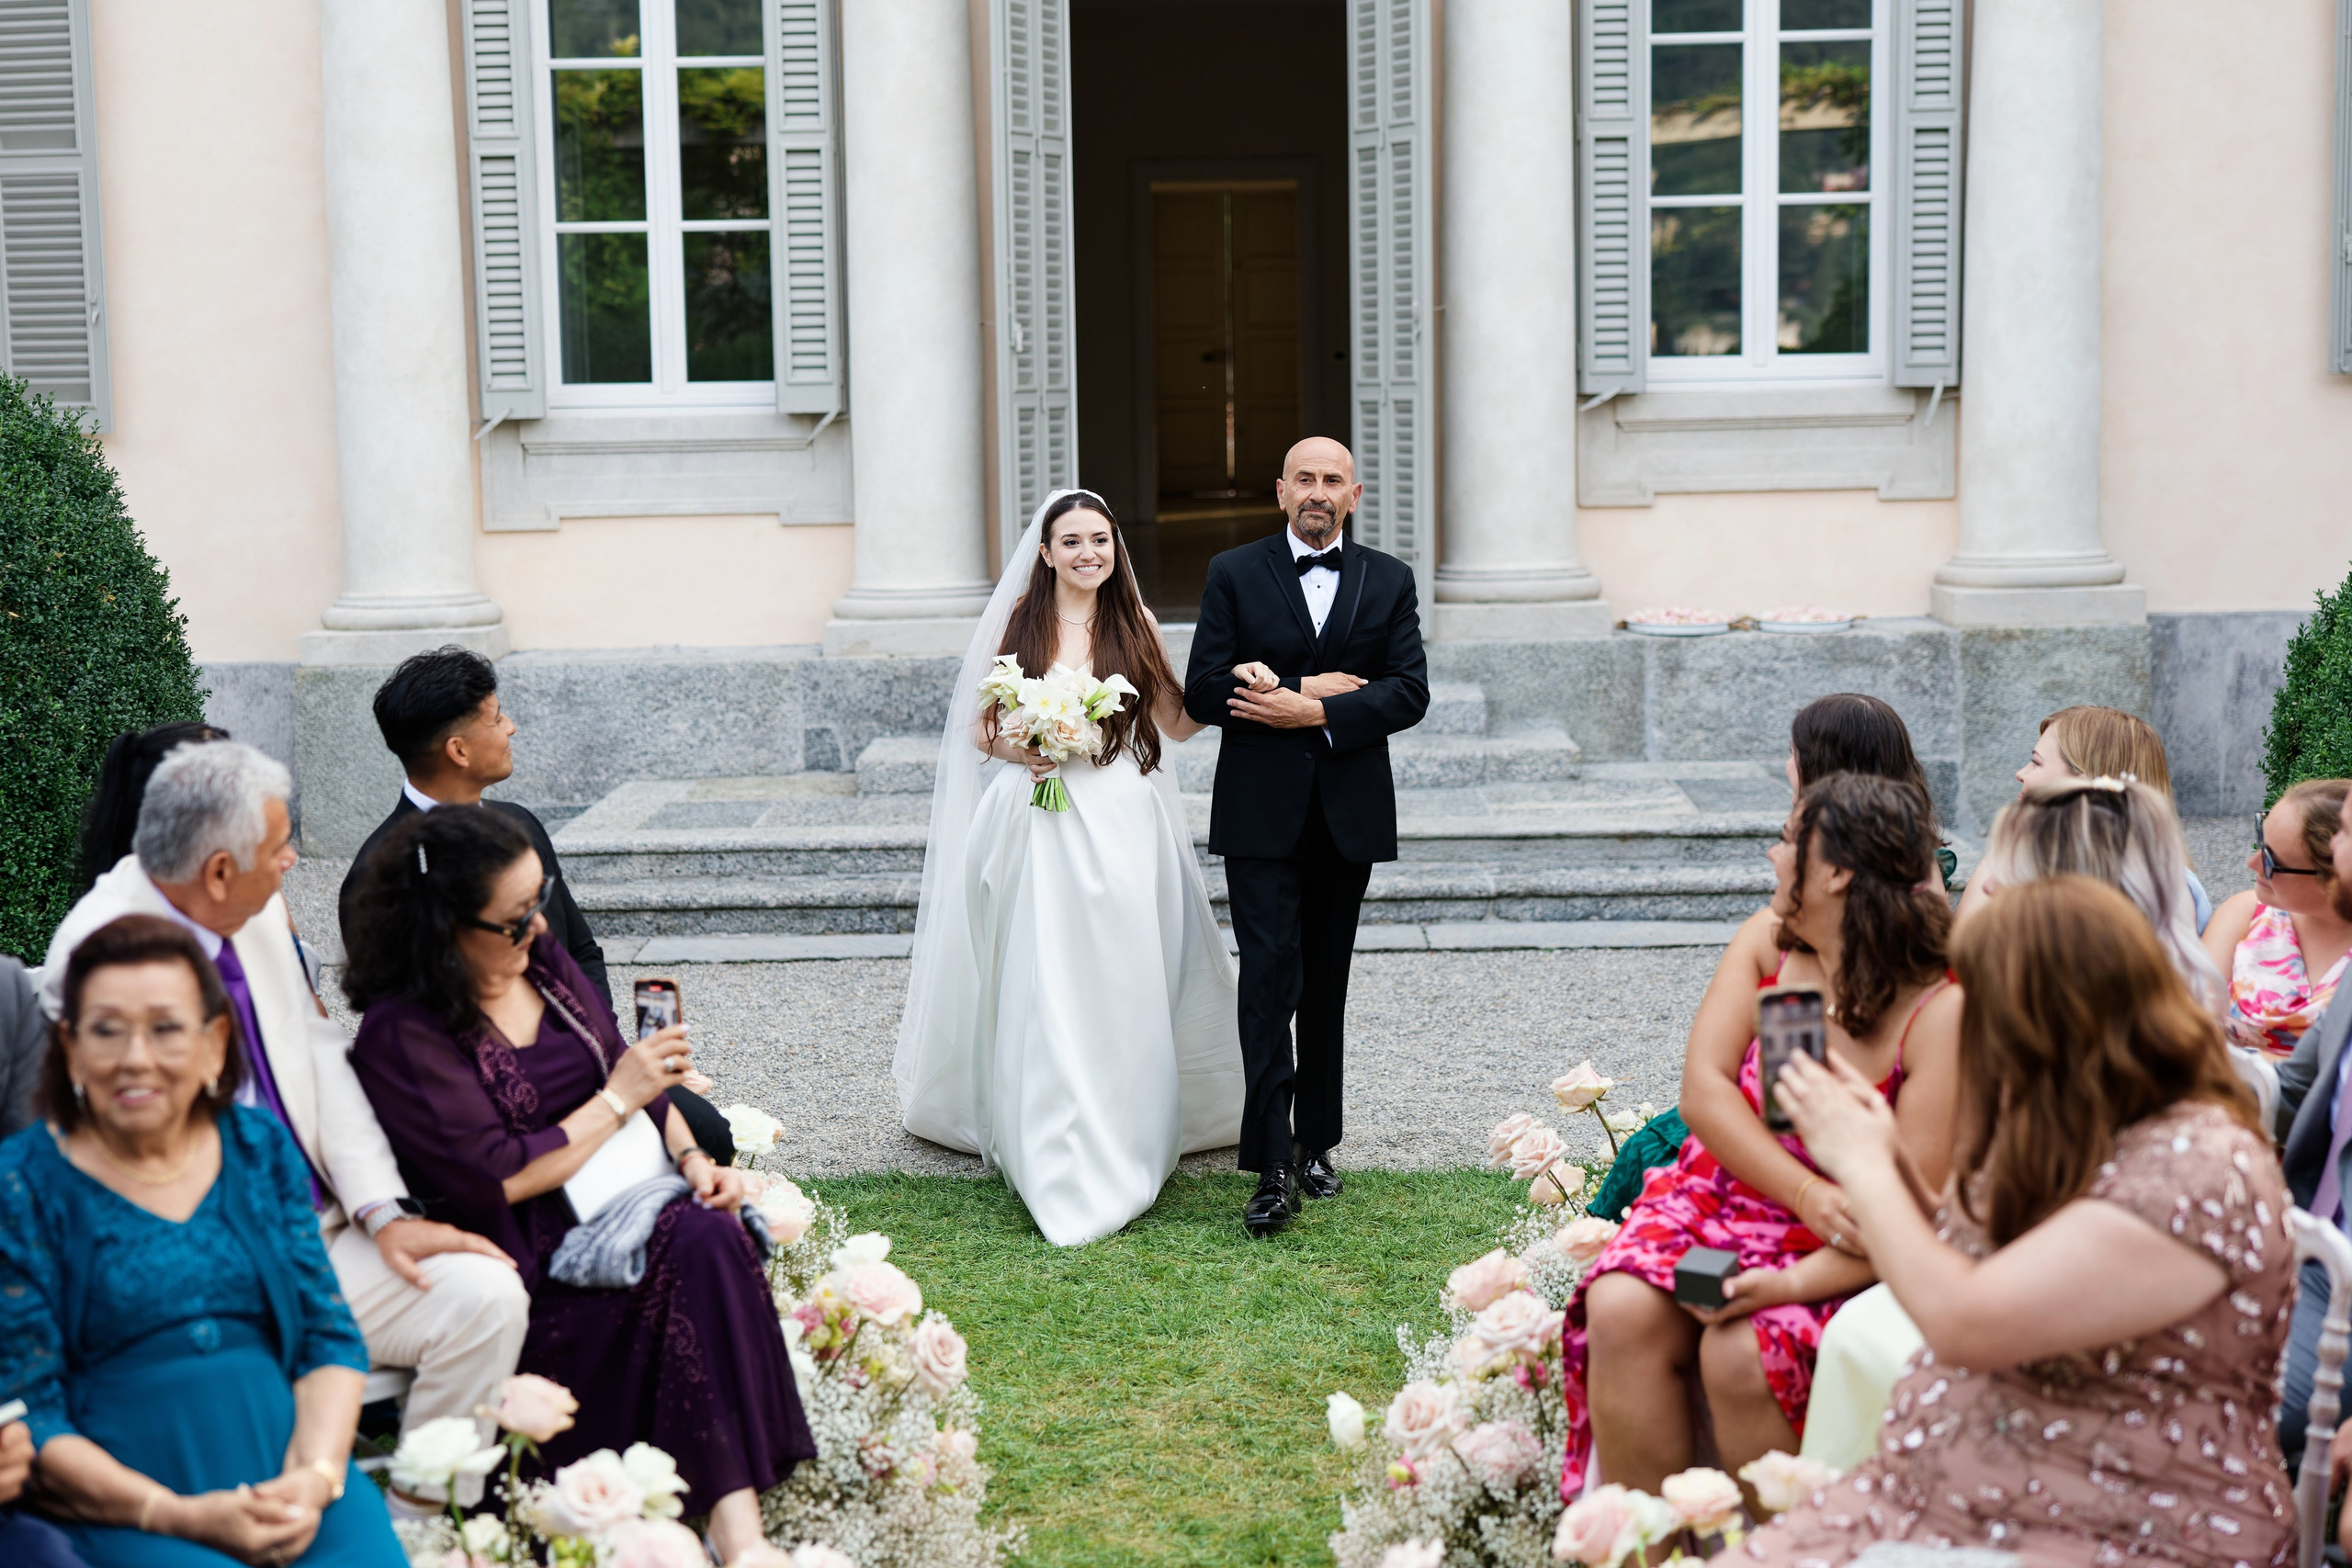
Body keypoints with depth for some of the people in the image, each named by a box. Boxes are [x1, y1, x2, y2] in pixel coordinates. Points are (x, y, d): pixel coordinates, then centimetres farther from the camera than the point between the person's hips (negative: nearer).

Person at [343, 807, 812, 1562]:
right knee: (701, 1246, -30)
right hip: (538, 1266, -6)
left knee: (711, 1237, -27)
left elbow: (632, 1076, 16)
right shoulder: (402, 1034, -11)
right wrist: (618, 1100, -9)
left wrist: (692, 1158, -2)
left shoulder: (545, 960, 11)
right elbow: (499, 1179, -17)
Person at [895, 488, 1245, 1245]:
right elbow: (977, 726, 7)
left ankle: (1125, 1145, 16)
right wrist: (1018, 748, -13)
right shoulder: (1018, 621, 3)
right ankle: (1057, 1164, 6)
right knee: (1044, 994, -3)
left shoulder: (1135, 623, 7)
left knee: (1122, 989, 1)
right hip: (1037, 825, -1)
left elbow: (1177, 722, 10)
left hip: (1123, 825, 1)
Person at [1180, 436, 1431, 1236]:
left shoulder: (1390, 581, 8)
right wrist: (1308, 686, -12)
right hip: (1262, 811, -2)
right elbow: (1203, 692, -5)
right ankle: (1273, 1167, -12)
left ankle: (1316, 1141, 23)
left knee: (1326, 984, 11)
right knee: (1269, 976, -10)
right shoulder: (1234, 574, 3)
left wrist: (1313, 712, -15)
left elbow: (1410, 691, -3)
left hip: (1351, 811, 2)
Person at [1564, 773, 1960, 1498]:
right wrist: (1810, 1195, -20)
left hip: (1844, 1258, -4)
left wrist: (1795, 1283, -30)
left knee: (1740, 1354, -29)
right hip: (1723, 1195, 5)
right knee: (1621, 1310, -22)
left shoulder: (1941, 1010, -17)